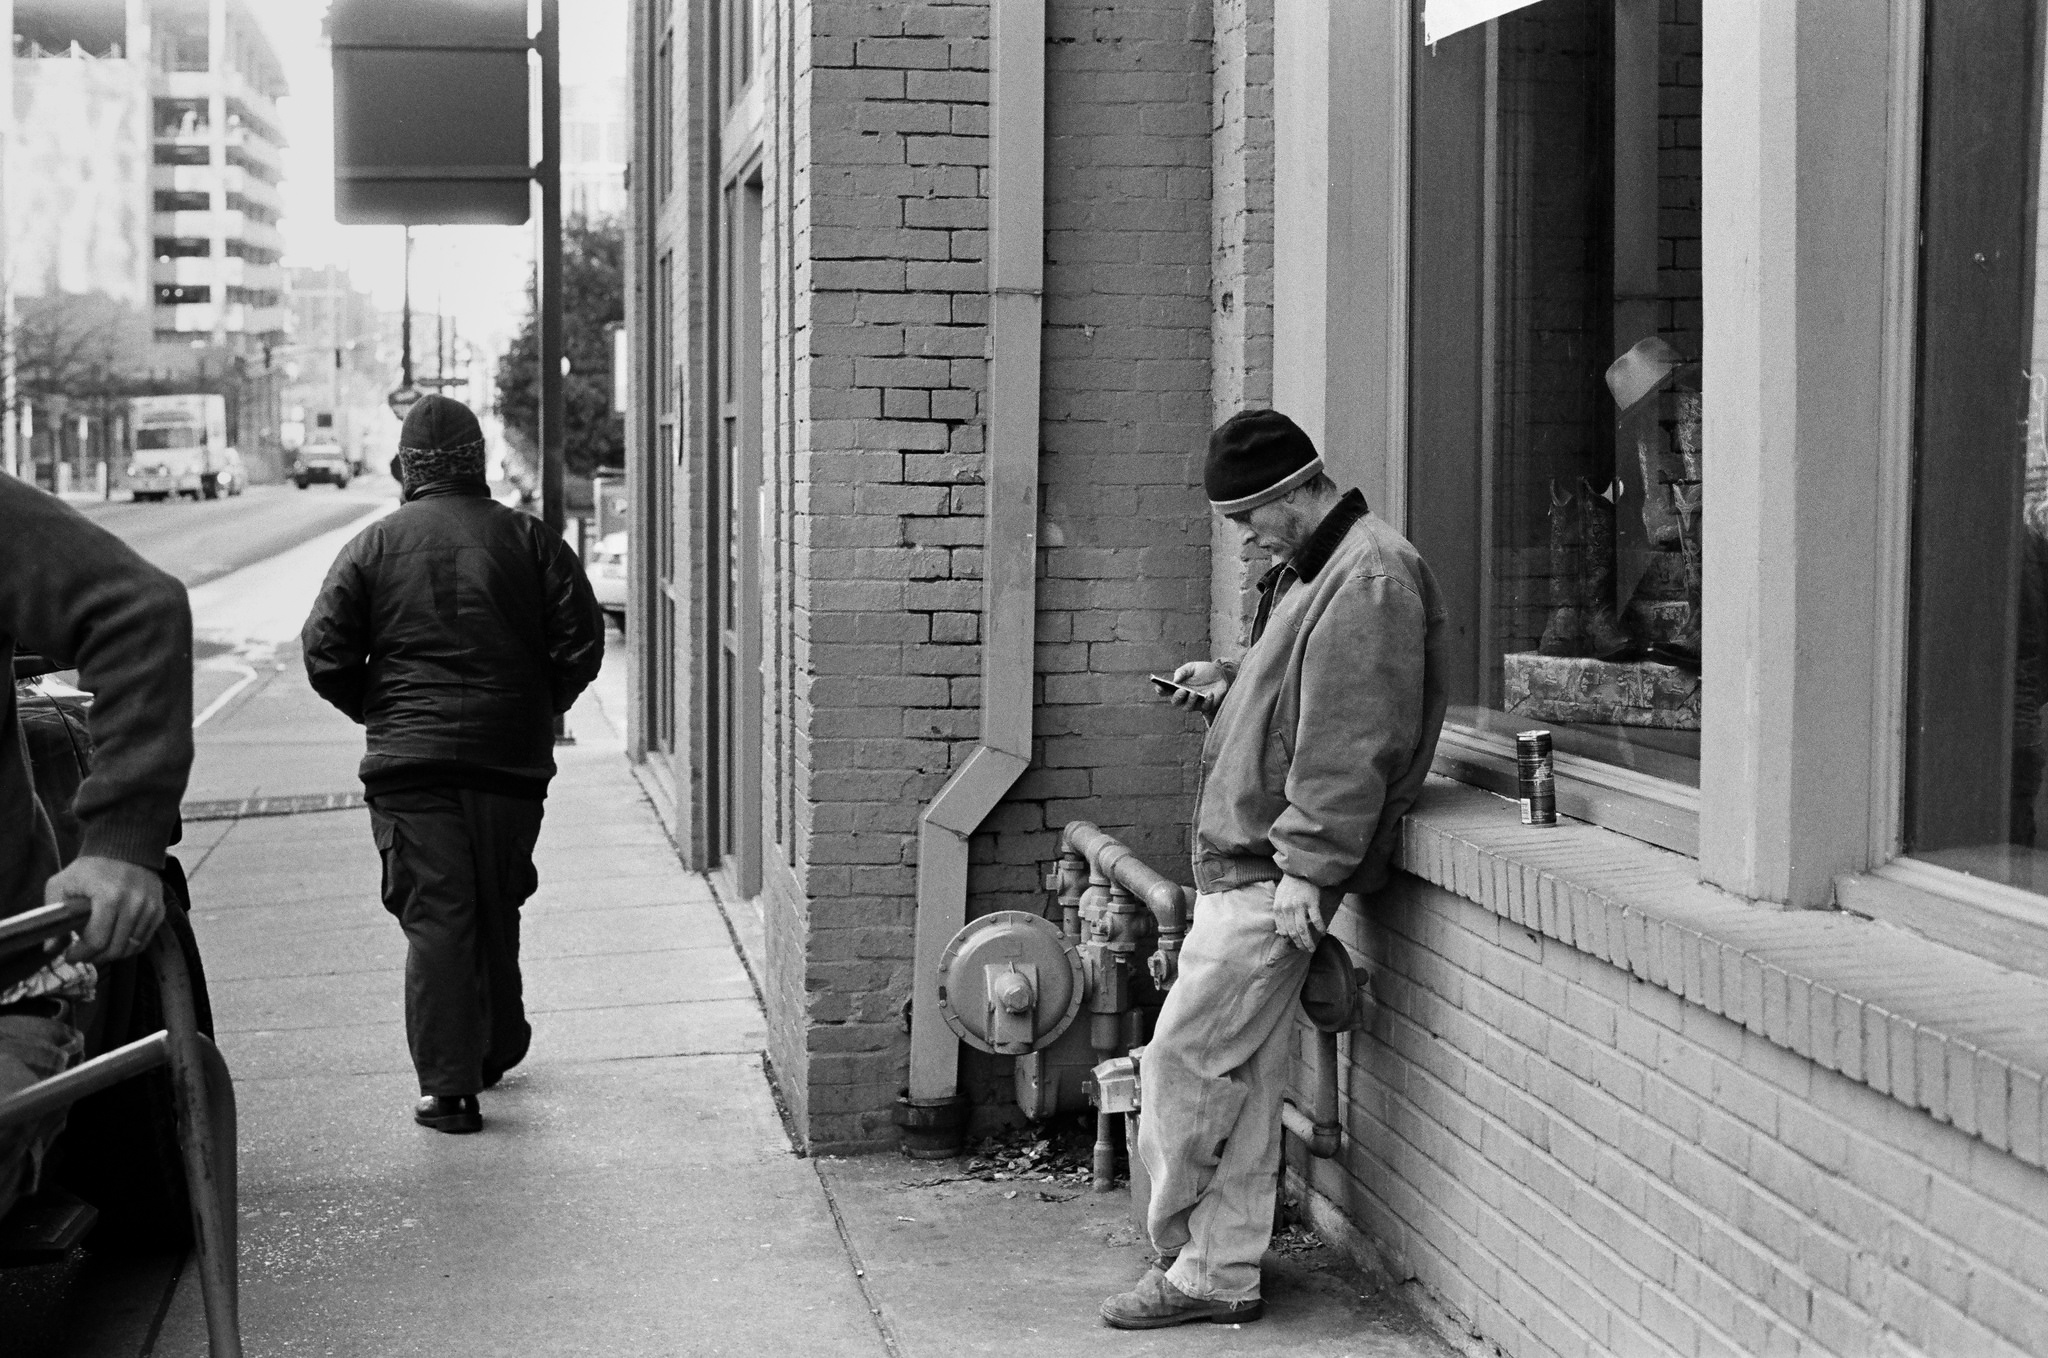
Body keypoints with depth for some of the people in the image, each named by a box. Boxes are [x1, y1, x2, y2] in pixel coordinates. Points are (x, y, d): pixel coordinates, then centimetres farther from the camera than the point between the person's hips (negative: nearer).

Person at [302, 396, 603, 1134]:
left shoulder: (373, 546, 2)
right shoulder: (529, 539, 4)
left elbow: (325, 652, -3)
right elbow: (581, 643, -2)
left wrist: (379, 711, 12)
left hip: (409, 764, -2)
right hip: (511, 759, 2)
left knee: (434, 917, -2)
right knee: (496, 910, 18)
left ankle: (448, 1086, -6)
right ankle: (497, 1048, 32)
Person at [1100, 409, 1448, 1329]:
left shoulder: (1368, 580, -17)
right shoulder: (1313, 570, 17)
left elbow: (1349, 742, -21)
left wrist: (1305, 868, -22)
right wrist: (1228, 683, 12)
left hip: (1272, 873, -10)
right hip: (1244, 859, 10)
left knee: (1183, 1062, -5)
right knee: (1245, 1080, 12)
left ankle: (1189, 1261, 8)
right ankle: (1222, 1272, 18)